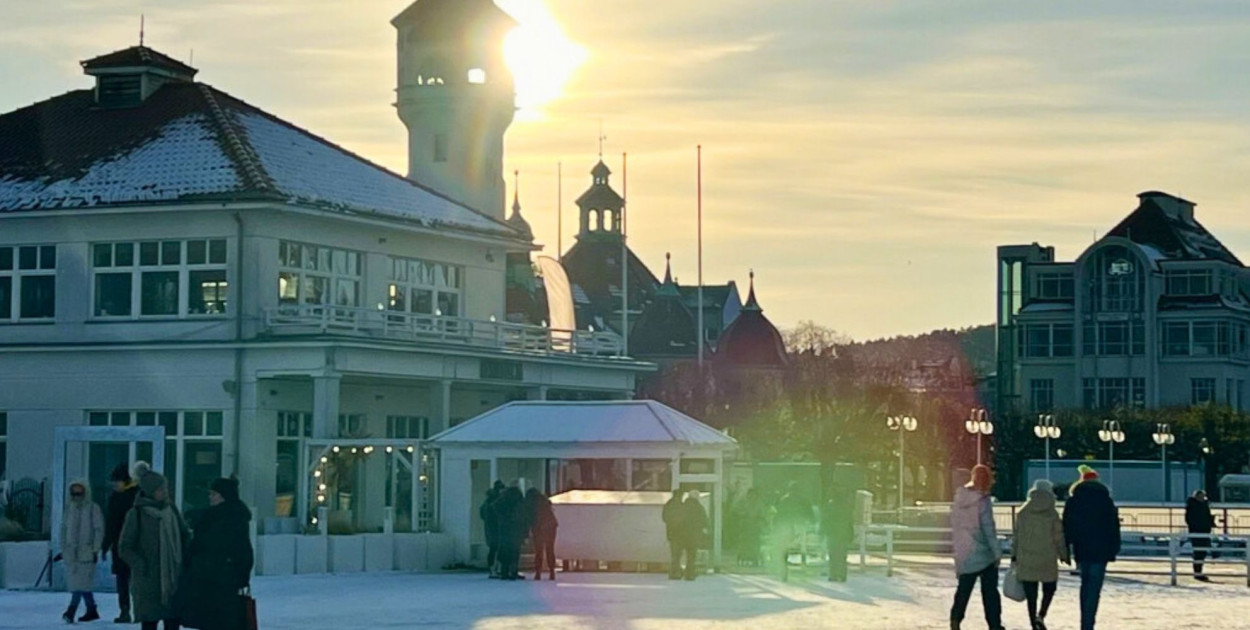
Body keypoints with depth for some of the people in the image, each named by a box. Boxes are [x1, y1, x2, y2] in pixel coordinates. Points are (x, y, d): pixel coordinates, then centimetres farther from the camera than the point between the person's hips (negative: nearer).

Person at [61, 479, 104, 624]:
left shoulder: (93, 508, -3)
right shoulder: (70, 508, 11)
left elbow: (99, 530, -3)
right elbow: (64, 529, 17)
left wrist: (95, 549, -7)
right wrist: (63, 548, 14)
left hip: (86, 551, -6)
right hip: (71, 551, 6)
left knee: (81, 583, -13)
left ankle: (71, 611, -20)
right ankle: (91, 610, 18)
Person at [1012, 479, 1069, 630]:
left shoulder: (1022, 513, 2)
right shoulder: (1051, 514, -7)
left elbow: (1016, 536, 6)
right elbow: (1059, 538, -3)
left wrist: (1014, 555, 15)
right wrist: (1064, 555, 10)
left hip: (1026, 560, 2)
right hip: (1047, 559, -2)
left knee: (1031, 594, 7)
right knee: (1049, 589, 12)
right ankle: (1041, 615, -10)